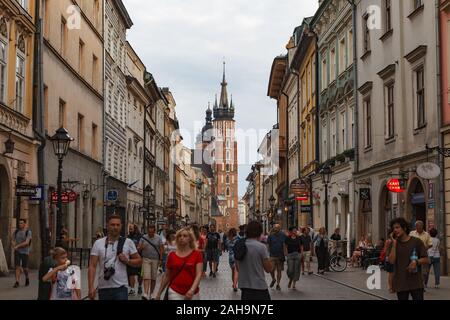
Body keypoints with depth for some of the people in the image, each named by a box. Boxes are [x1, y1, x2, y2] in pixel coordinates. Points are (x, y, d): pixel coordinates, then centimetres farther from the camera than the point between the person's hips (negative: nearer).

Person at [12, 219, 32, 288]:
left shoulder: (28, 232, -10)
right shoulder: (16, 232, 5)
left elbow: (27, 242, -19)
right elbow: (12, 241, 7)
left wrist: (17, 246, -22)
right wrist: (14, 246, -15)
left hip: (25, 252, -3)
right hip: (17, 252, 3)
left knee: (24, 268, 4)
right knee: (17, 266, -9)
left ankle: (27, 278, 33)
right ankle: (17, 282, -11)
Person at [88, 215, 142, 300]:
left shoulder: (128, 243, 1)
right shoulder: (98, 243, 1)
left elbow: (139, 261, 7)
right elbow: (92, 266, -3)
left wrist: (127, 261, -13)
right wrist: (91, 287, -12)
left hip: (121, 288, -2)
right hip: (103, 288, 2)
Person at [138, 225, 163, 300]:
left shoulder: (158, 238, 4)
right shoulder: (143, 238, 5)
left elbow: (161, 249, 4)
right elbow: (138, 248, 6)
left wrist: (161, 259, -5)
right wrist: (141, 248, -17)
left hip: (155, 260, 1)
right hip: (146, 259, -1)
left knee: (153, 278, 6)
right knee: (146, 277, -13)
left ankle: (150, 294, 18)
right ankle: (145, 294, -22)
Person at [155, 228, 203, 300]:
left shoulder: (197, 254, -1)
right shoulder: (172, 255, 4)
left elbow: (199, 274, -10)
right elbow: (166, 276, 12)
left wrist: (192, 290, -25)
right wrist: (159, 293, 12)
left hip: (192, 294, 0)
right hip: (174, 292, 0)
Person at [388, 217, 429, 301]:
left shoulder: (416, 241, -1)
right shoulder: (395, 243, 6)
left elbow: (426, 260, 0)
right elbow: (392, 261, -8)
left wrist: (416, 261, -18)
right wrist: (394, 244, -7)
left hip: (416, 282, -2)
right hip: (400, 283, 3)